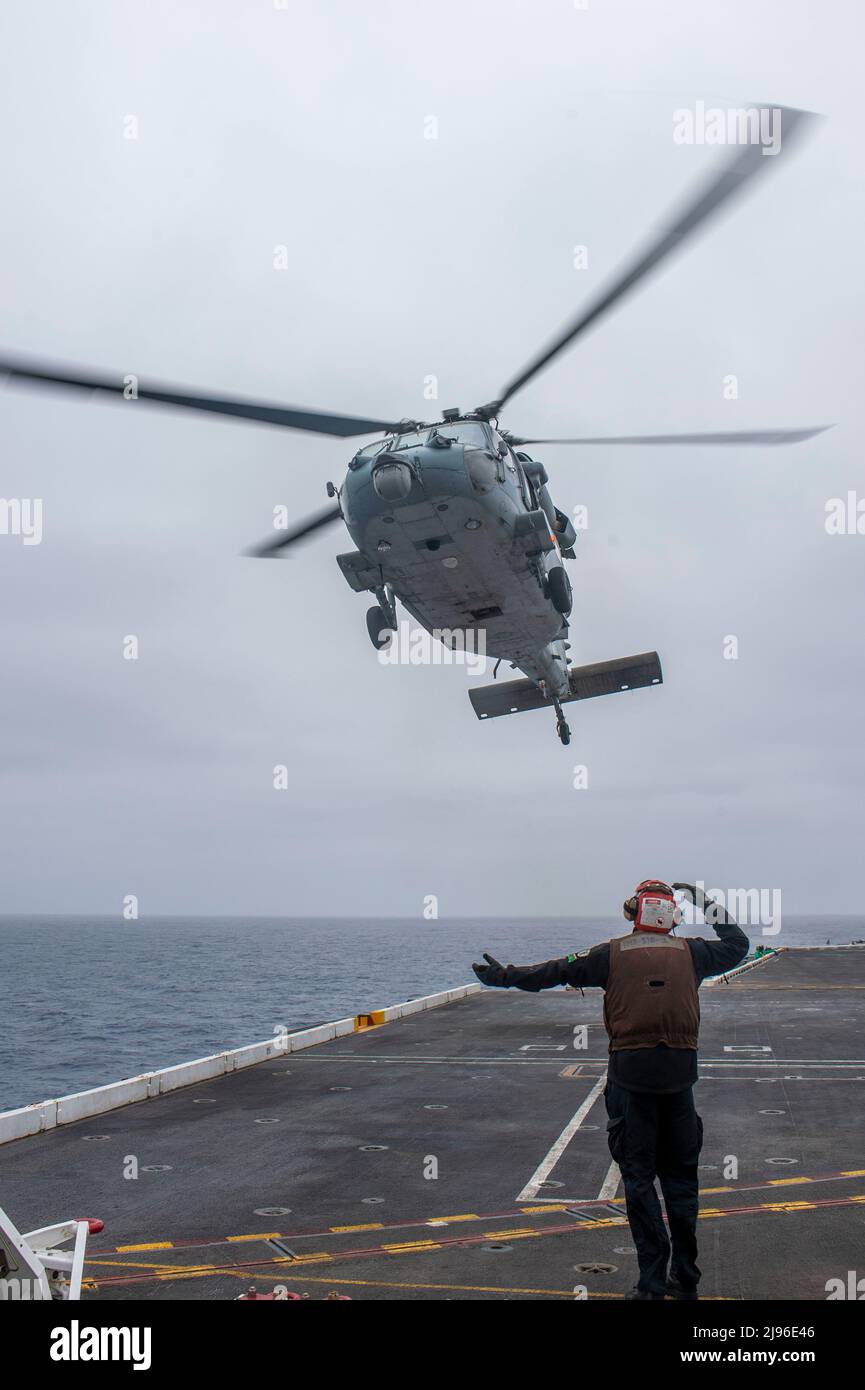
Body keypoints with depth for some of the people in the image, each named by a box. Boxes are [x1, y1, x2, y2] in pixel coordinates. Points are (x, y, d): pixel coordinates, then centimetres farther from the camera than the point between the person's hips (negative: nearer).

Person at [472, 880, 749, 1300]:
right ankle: (685, 1278, 19)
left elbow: (557, 971, 4)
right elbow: (737, 946, 23)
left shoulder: (612, 954, 0)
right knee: (680, 1175, 13)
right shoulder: (689, 951, 6)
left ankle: (653, 1281, 1)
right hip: (679, 1075, 2)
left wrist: (505, 975, 15)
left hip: (631, 1074, -2)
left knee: (638, 1176, 4)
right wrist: (707, 904, 32)